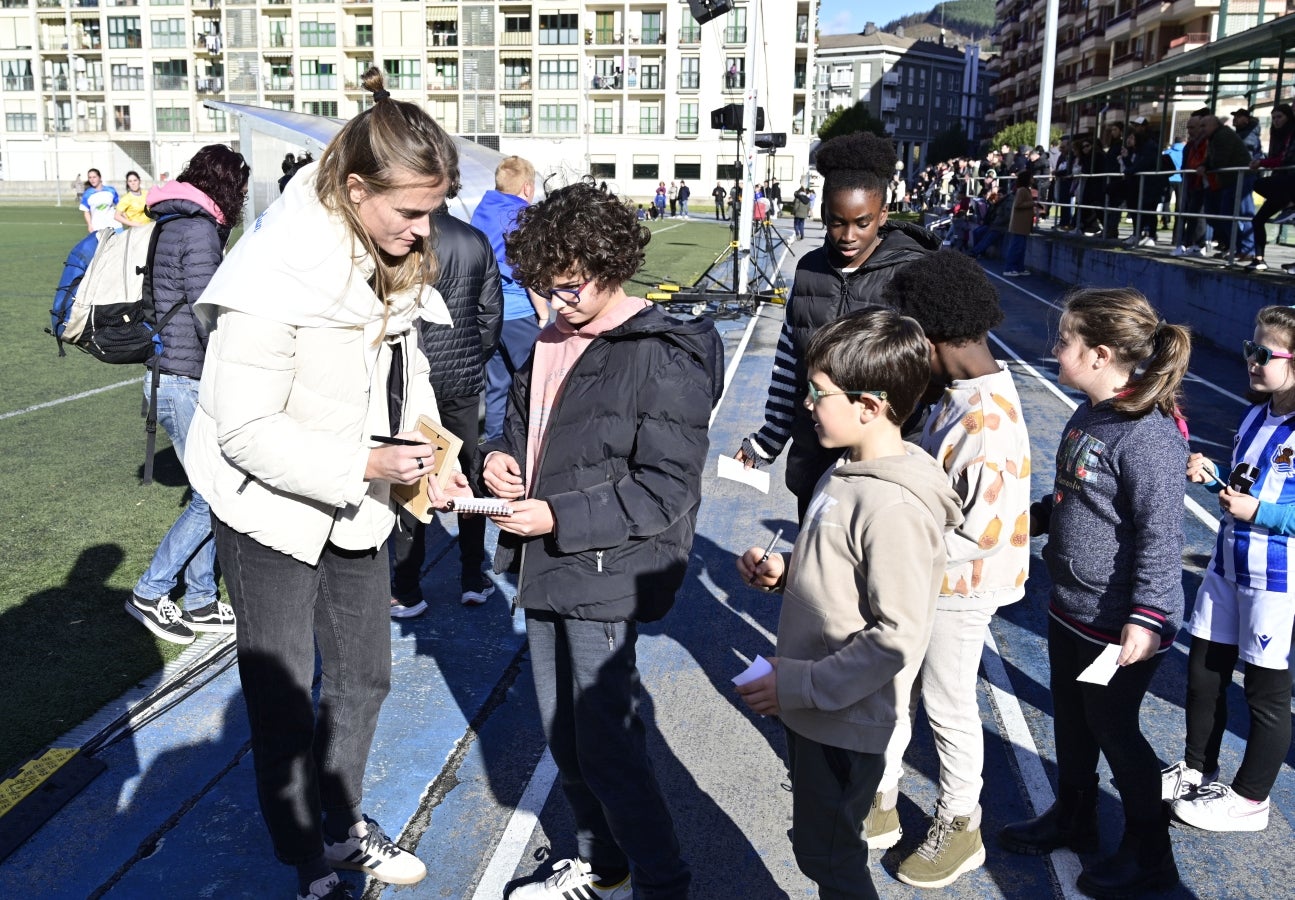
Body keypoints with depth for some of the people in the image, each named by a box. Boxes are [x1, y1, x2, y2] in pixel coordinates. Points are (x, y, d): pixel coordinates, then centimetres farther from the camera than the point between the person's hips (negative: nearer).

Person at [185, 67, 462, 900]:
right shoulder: (280, 276, -27)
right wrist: (366, 463, -31)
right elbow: (244, 431, -26)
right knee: (285, 701, 10)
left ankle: (344, 825, 43)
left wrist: (430, 453, -7)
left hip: (357, 508, 7)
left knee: (363, 678, 19)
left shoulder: (395, 261, -4)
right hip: (273, 514, -7)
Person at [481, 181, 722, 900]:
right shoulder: (555, 337, 8)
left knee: (605, 744, -2)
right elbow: (522, 415, 23)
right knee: (562, 734, 18)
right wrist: (500, 456, 0)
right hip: (545, 569, 8)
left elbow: (665, 489, -18)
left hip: (605, 577, -8)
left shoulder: (663, 357, -15)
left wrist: (559, 517, -21)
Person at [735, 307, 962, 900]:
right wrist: (783, 571, -2)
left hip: (845, 722, -9)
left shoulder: (895, 507, -27)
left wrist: (800, 686, -22)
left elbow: (897, 638, -26)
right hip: (810, 710, 9)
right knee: (818, 844, 25)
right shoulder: (843, 473, 2)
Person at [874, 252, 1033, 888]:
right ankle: (880, 807, 40)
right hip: (922, 578, 8)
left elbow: (986, 535, -28)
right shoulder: (960, 389, 0)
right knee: (891, 690, 20)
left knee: (947, 708, 12)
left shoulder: (987, 419, -28)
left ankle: (959, 829, 35)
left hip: (958, 590, -8)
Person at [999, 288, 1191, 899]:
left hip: (1120, 623, -8)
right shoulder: (1090, 415, 3)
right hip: (1070, 607, 9)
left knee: (1114, 730, 8)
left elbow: (1160, 534, -25)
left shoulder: (1148, 436, -25)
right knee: (1070, 719, 22)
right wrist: (1032, 518, 23)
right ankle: (1073, 817, 43)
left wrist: (1145, 617, -26)